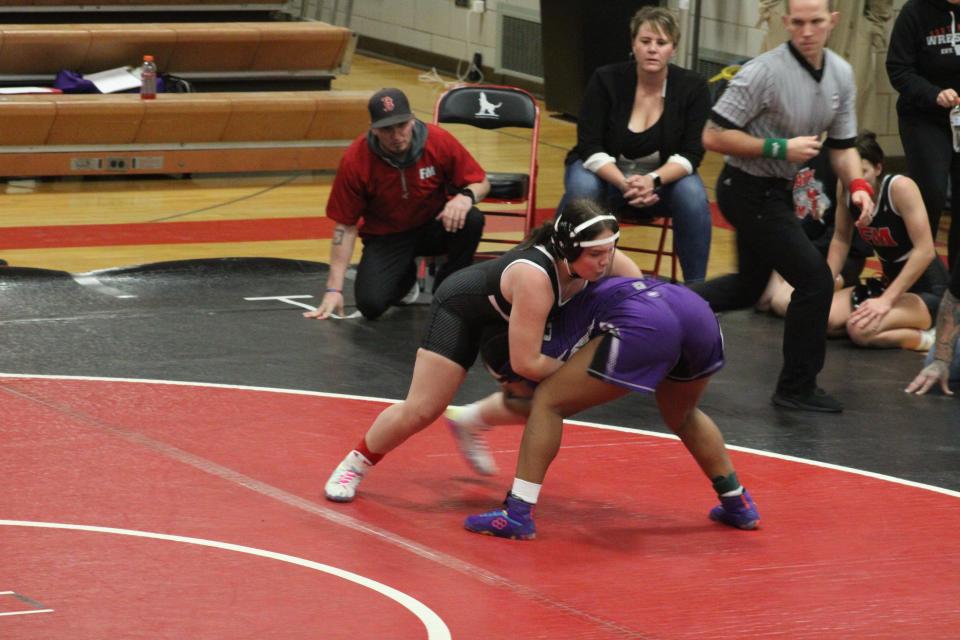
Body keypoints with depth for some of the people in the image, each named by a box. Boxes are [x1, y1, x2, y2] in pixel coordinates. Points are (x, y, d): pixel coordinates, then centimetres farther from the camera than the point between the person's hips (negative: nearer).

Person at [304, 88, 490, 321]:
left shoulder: (439, 141, -18)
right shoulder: (355, 160, -19)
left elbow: (481, 184, -5)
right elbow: (345, 226, -12)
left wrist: (466, 197, -31)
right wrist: (334, 289, -15)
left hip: (433, 226, 1)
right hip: (385, 238, -1)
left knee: (472, 220, -31)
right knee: (371, 304, -25)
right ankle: (405, 278, 13)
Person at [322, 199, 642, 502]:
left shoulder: (598, 258, -26)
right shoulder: (533, 277, -44)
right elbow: (525, 363, -41)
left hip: (502, 313, 7)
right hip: (460, 307, -7)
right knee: (421, 411, -7)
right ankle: (355, 464, 17)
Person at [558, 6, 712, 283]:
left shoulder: (693, 87, -12)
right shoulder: (606, 80, -15)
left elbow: (691, 153, -13)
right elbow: (590, 148, -17)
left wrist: (653, 180, -33)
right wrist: (624, 183, -35)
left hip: (663, 178, 1)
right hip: (606, 172, -1)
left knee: (693, 195, -31)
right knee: (582, 189, -34)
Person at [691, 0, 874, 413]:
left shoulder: (841, 74, 1)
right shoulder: (764, 72, -23)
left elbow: (842, 145, 10)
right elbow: (713, 136, -22)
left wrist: (857, 185, -10)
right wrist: (781, 147, -25)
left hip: (776, 193, 9)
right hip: (749, 190, -9)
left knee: (747, 289, 20)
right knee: (815, 279, -11)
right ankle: (797, 387, 2)